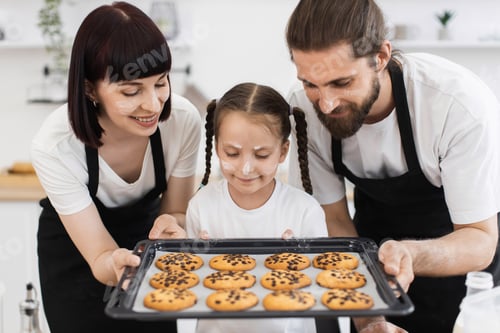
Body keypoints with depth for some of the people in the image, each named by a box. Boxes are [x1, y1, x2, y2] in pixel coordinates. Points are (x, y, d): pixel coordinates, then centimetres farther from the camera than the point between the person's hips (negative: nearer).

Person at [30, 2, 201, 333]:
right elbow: (100, 256, -27)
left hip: (142, 240, 2)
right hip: (77, 257, -2)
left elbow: (177, 212, -12)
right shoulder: (56, 146, -33)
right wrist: (114, 263, -50)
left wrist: (169, 223, -35)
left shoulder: (183, 120, -27)